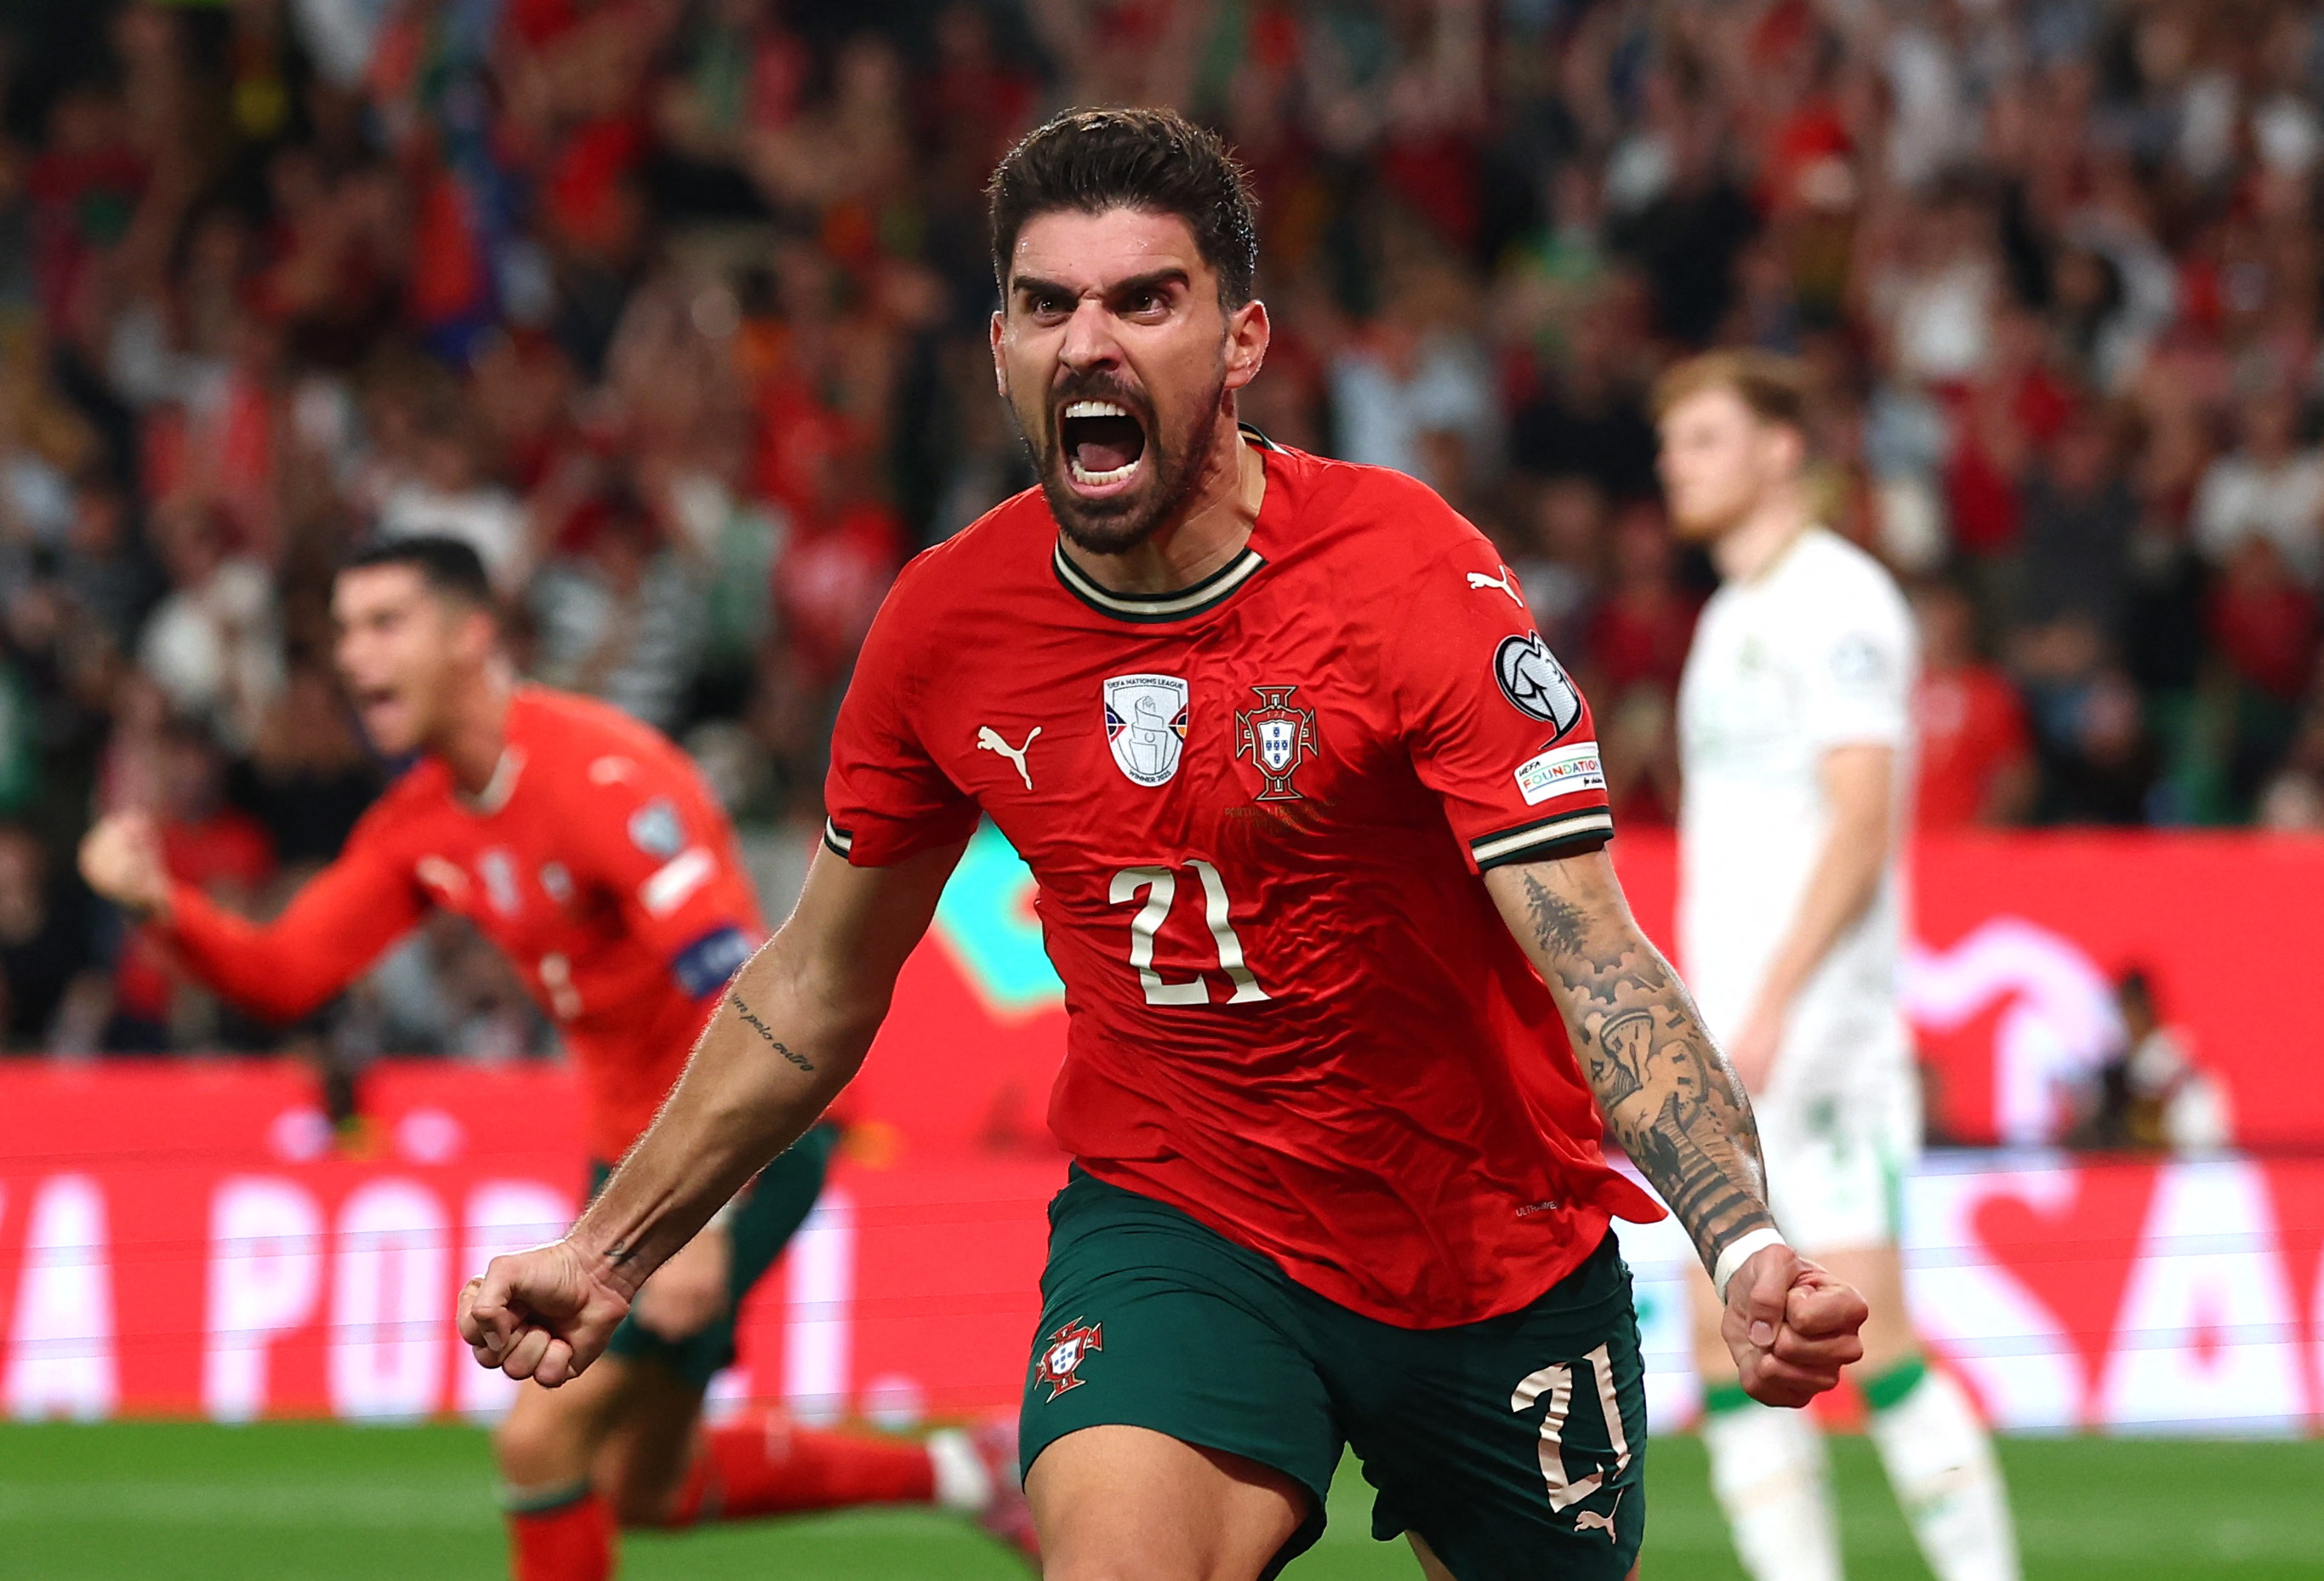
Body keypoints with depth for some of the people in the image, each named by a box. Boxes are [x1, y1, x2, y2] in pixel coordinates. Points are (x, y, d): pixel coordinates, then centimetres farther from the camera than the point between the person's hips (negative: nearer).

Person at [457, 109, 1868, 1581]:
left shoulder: (1415, 576, -19)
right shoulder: (947, 626, -6)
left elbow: (1595, 960, -27)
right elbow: (817, 988, 11)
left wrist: (1747, 1249, -42)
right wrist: (606, 1257, 12)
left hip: (1496, 1242, -1)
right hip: (1171, 1220, 1)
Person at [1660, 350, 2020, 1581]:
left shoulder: (1836, 600, -8)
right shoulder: (1731, 615, 19)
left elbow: (1862, 819, -17)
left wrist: (1774, 1001, -23)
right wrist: (1703, 1013, 18)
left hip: (1816, 1022, -9)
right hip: (1722, 1035, 9)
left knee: (1867, 1330, -11)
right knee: (1725, 1347, 2)